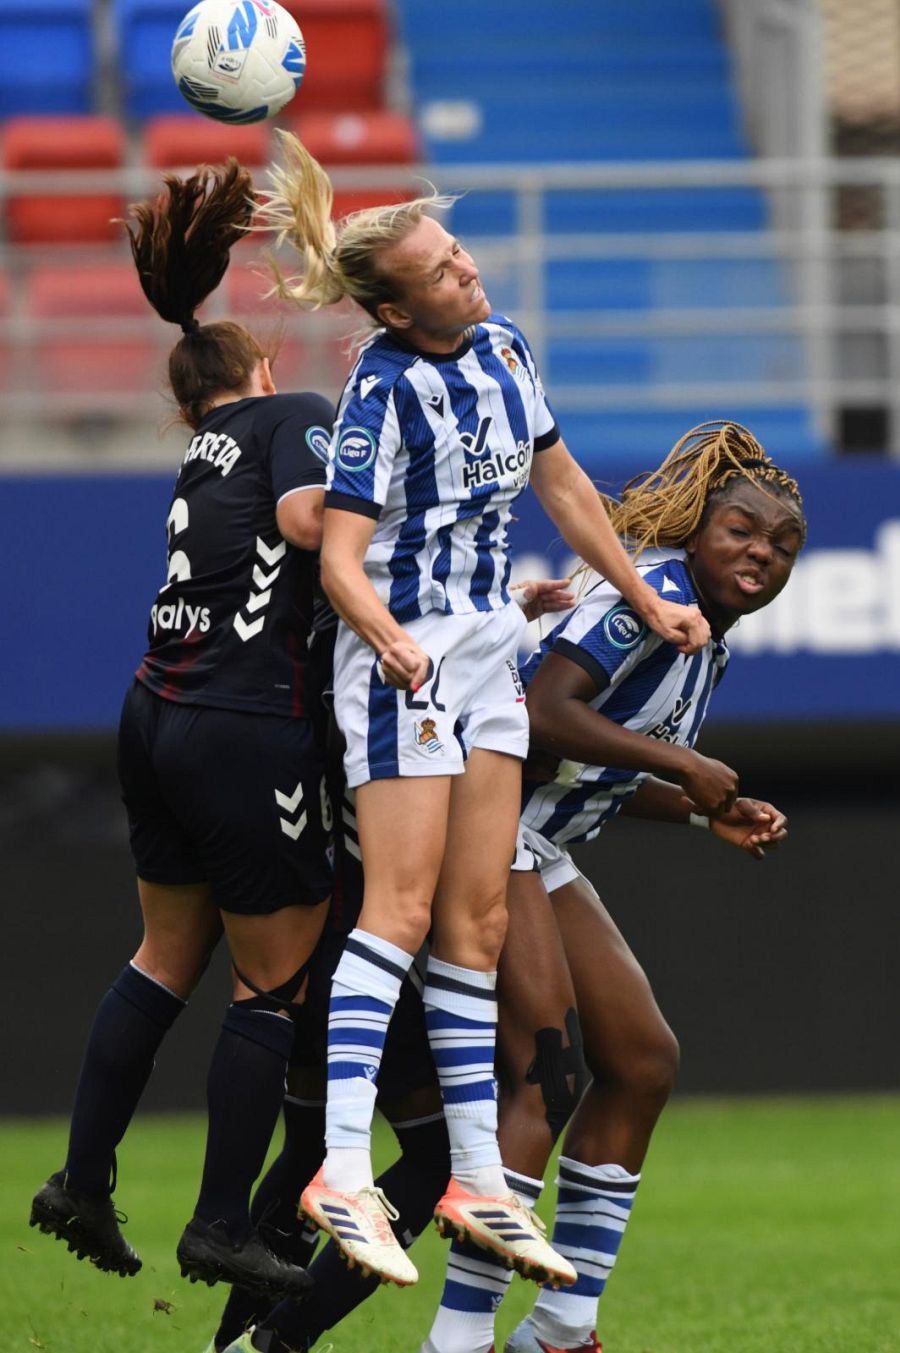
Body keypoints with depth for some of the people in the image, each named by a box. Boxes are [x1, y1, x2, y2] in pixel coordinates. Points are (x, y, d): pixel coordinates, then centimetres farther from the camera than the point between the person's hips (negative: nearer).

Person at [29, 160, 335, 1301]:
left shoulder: (198, 457, 18)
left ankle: (83, 1182, 18)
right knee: (273, 982, 3)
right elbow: (308, 515, -22)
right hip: (251, 735, -7)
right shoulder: (292, 415, -2)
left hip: (159, 722, 7)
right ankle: (221, 1228, 6)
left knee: (166, 957, 20)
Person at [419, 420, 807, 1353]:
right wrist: (684, 766, -23)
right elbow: (543, 712, -28)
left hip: (539, 854, 11)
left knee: (643, 1061, 11)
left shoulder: (711, 640, 14)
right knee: (547, 1078, -17)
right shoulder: (652, 593, -16)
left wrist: (708, 815, 10)